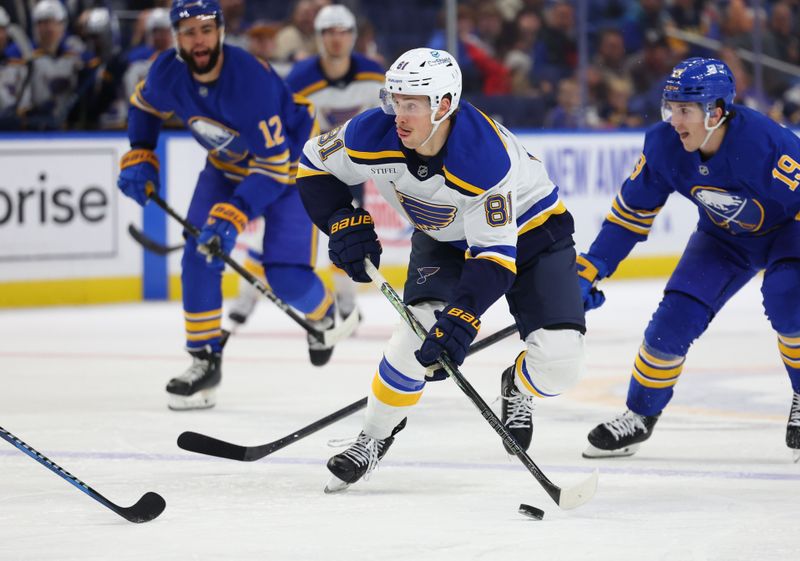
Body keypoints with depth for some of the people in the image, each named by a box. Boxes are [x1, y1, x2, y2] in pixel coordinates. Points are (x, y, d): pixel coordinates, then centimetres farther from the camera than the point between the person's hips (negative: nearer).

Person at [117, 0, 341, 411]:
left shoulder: (252, 80, -37)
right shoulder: (167, 72, -19)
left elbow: (273, 165, -35)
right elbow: (144, 106, 8)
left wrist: (233, 216, -42)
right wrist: (139, 157, -2)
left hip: (291, 162, -5)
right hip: (227, 164, 6)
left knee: (286, 278, -12)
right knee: (199, 253, -11)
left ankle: (323, 316, 24)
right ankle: (205, 360, -1)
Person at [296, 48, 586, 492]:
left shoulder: (485, 158, -39)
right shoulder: (373, 136, -26)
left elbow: (495, 254, -36)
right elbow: (315, 165, -5)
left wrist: (463, 317, -47)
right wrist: (344, 223, -19)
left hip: (529, 230, -3)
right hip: (444, 238, 3)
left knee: (559, 358, -17)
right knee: (421, 330, -23)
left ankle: (518, 389, 20)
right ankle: (374, 438, -2)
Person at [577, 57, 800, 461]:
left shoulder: (765, 143, -38)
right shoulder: (663, 145, -21)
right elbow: (630, 214, -8)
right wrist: (589, 272, -10)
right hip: (724, 237, 4)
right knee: (674, 318, -7)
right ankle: (639, 416, 14)